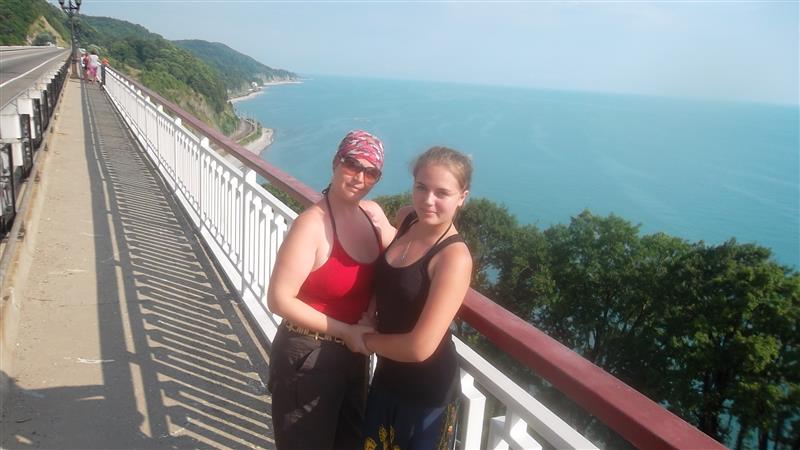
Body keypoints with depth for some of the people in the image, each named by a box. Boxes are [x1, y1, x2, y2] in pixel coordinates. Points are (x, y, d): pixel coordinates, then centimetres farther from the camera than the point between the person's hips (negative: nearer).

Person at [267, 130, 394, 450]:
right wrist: (345, 331, -22)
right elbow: (279, 300, -25)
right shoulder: (312, 224, -24)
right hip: (308, 358, -7)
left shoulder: (373, 213, -3)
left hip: (354, 352, 7)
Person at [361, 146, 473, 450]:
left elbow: (419, 347, -28)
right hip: (387, 374, 7)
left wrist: (365, 339, -13)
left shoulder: (454, 257, -28)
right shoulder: (405, 220, -7)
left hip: (426, 388, -7)